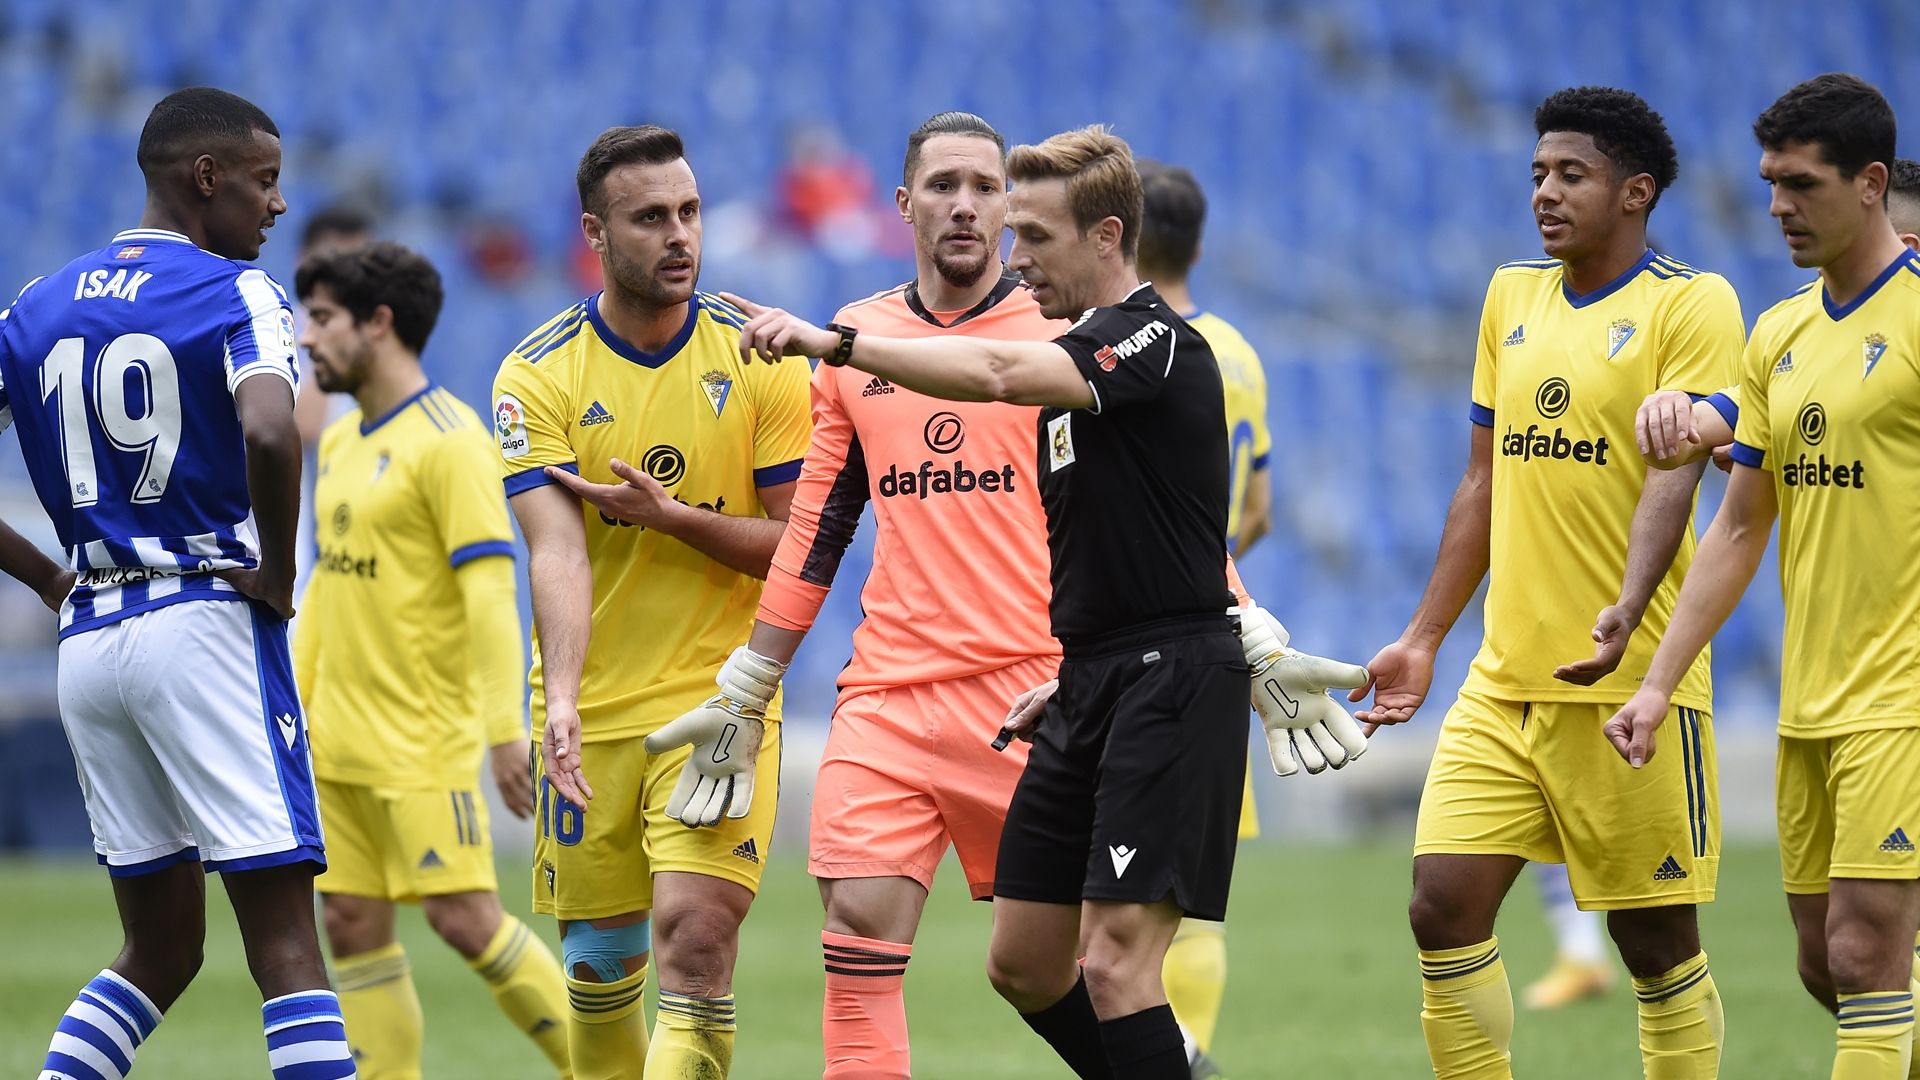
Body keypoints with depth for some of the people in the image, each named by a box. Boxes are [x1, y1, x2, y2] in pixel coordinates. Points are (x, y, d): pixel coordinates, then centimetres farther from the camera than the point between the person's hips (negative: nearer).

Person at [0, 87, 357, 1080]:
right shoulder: (233, 293, -6)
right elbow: (268, 433, -25)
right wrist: (277, 572, -12)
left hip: (86, 640, 6)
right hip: (205, 622, -6)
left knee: (159, 949, 16)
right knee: (285, 946, -7)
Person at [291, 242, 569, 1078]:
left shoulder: (447, 440, -12)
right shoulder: (340, 442, 14)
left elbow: (490, 590, -18)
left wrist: (505, 728, -24)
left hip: (423, 741, -8)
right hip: (340, 741, 8)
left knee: (463, 917, -9)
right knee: (353, 926, 4)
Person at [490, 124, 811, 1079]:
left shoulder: (760, 356, -2)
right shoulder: (538, 375, -3)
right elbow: (555, 551, -15)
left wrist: (669, 516, -16)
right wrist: (562, 699, -29)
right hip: (591, 708, 1)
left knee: (697, 935, -16)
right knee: (599, 964, 7)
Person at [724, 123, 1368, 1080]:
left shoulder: (1155, 341, -13)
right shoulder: (1078, 359, 18)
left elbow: (998, 374, -31)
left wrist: (834, 342, -34)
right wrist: (1069, 678, 17)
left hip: (1170, 679, -10)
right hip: (1094, 688, 10)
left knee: (1114, 963, -15)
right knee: (1023, 963, 9)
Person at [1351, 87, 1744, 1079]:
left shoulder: (1690, 303, -4)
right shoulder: (1510, 297, 15)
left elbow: (1672, 471, -15)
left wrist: (1629, 609, -31)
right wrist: (1423, 640, 16)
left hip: (1630, 685, -6)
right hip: (1502, 679, 6)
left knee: (1655, 940, 0)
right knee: (1443, 907, -5)